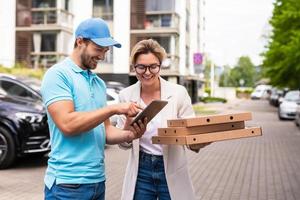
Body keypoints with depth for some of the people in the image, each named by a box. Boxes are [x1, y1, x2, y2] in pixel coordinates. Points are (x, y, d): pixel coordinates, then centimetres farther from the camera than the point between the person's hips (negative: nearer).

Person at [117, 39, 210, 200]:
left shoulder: (178, 93, -10)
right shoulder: (126, 95, -4)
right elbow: (124, 143, 2)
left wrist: (198, 143, -29)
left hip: (172, 171, -1)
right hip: (140, 171, 2)